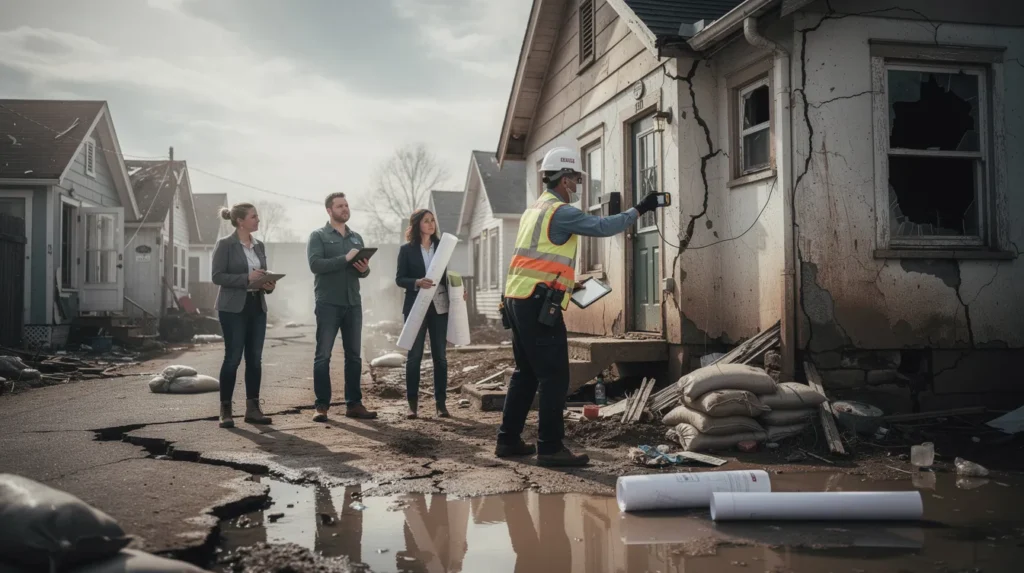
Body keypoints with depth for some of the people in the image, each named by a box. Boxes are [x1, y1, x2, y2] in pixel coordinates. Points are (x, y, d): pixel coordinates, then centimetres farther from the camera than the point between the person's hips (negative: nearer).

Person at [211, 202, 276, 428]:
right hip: (233, 308, -6)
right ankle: (225, 410, 7)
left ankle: (252, 408, 13)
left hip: (257, 307, 6)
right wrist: (246, 278, -21)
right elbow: (217, 276, -12)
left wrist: (268, 285, -3)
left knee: (255, 358, 6)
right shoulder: (225, 244, -5)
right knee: (233, 358, -3)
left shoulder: (259, 246, 13)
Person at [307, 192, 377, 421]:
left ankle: (354, 404, 12)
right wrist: (345, 259, -22)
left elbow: (363, 270, 15)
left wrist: (364, 269, -9)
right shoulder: (318, 236, 0)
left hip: (353, 304, 5)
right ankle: (322, 405, 2)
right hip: (328, 304, -5)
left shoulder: (356, 238, 17)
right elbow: (315, 264, -15)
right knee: (323, 355, -3)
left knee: (354, 355, 7)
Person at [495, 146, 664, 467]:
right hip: (539, 304, -10)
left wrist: (568, 283, 25)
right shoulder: (559, 211, -9)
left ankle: (508, 440, 19)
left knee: (526, 373, 15)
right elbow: (603, 227, -15)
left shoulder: (533, 211, 20)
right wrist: (639, 210, -5)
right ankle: (550, 448, -3)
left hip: (516, 300, 10)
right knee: (554, 376, -6)